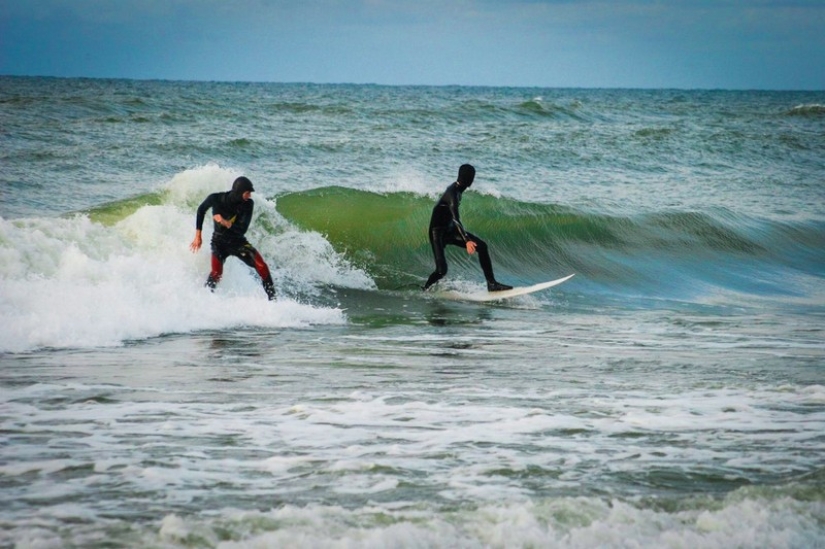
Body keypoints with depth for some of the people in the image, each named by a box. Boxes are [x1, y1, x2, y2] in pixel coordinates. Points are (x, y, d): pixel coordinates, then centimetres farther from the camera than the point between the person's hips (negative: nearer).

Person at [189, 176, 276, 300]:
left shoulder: (248, 204, -15)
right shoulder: (216, 199, -17)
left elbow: (242, 229, -18)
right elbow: (201, 210, 3)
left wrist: (226, 223, -33)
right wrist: (198, 236, 4)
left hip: (238, 242, 2)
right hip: (220, 242, -2)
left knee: (260, 265, -18)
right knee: (216, 273, -27)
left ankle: (272, 298, -8)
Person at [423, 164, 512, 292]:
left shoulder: (457, 189, 5)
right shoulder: (452, 194, -25)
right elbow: (455, 219, -37)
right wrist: (467, 241, -46)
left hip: (449, 230, 9)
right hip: (438, 232, -9)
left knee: (482, 246, -4)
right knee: (441, 270, -21)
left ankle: (491, 284, -3)